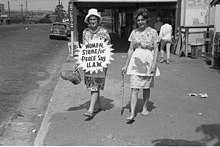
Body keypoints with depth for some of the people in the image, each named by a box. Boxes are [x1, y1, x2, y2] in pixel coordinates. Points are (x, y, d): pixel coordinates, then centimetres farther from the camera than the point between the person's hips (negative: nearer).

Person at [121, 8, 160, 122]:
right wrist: (126, 65, 6)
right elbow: (130, 50, 8)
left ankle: (145, 108, 30)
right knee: (134, 88, -7)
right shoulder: (134, 32, 6)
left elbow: (156, 50, -2)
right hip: (135, 61, 1)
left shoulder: (153, 32, 0)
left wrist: (154, 64, -12)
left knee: (146, 87, 10)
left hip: (148, 61, -1)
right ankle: (132, 113, -9)